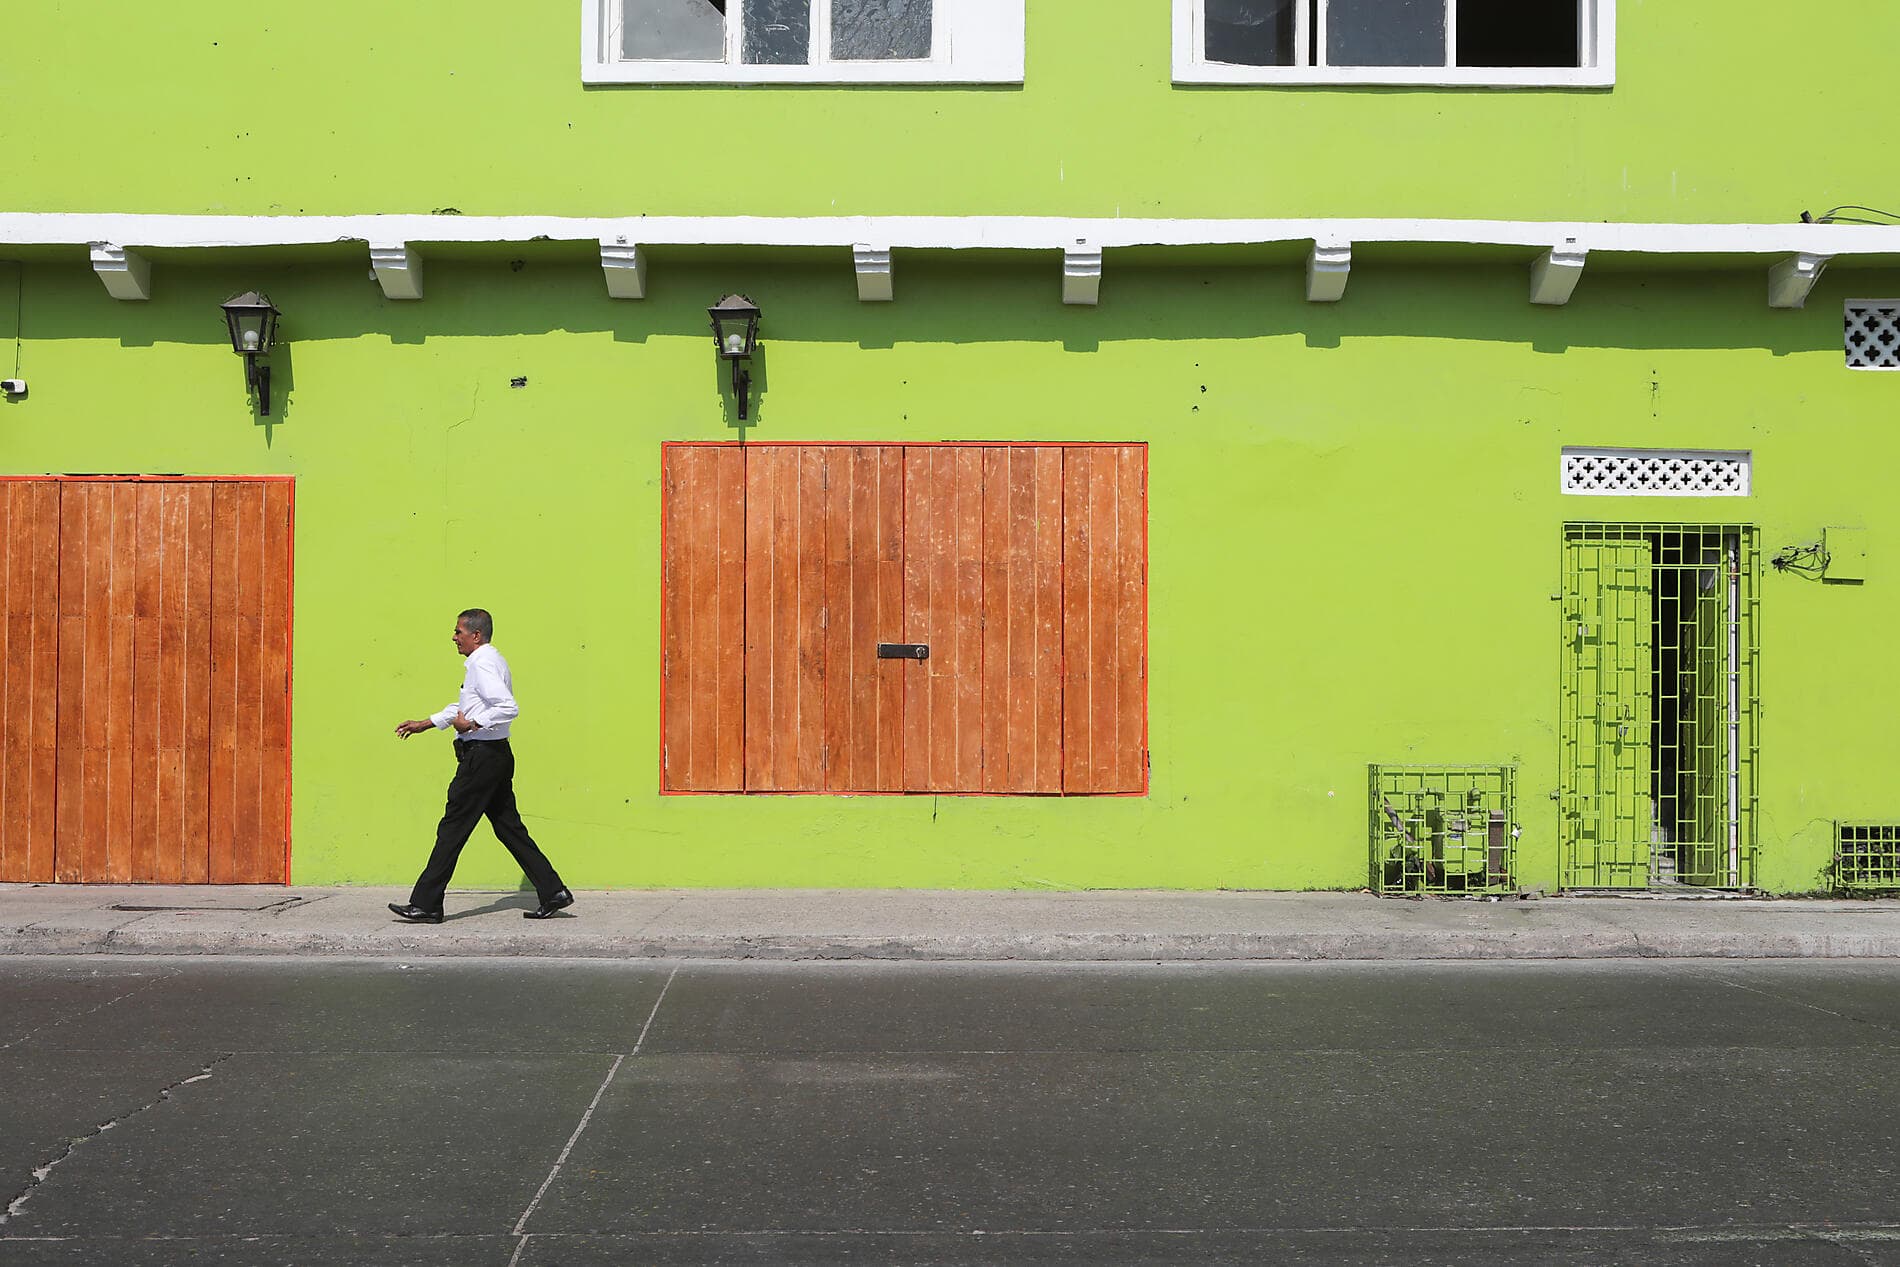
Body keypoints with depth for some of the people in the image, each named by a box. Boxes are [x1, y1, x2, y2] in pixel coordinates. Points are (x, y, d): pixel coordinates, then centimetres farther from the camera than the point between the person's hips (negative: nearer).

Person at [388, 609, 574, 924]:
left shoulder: (482, 663, -14)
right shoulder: (489, 660, 18)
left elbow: (509, 708, -27)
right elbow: (464, 706, 30)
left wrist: (472, 724, -20)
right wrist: (424, 724, 32)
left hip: (482, 756, -10)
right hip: (496, 755, 10)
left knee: (452, 828, -3)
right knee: (509, 827, 10)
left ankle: (425, 905, 2)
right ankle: (553, 892, 9)